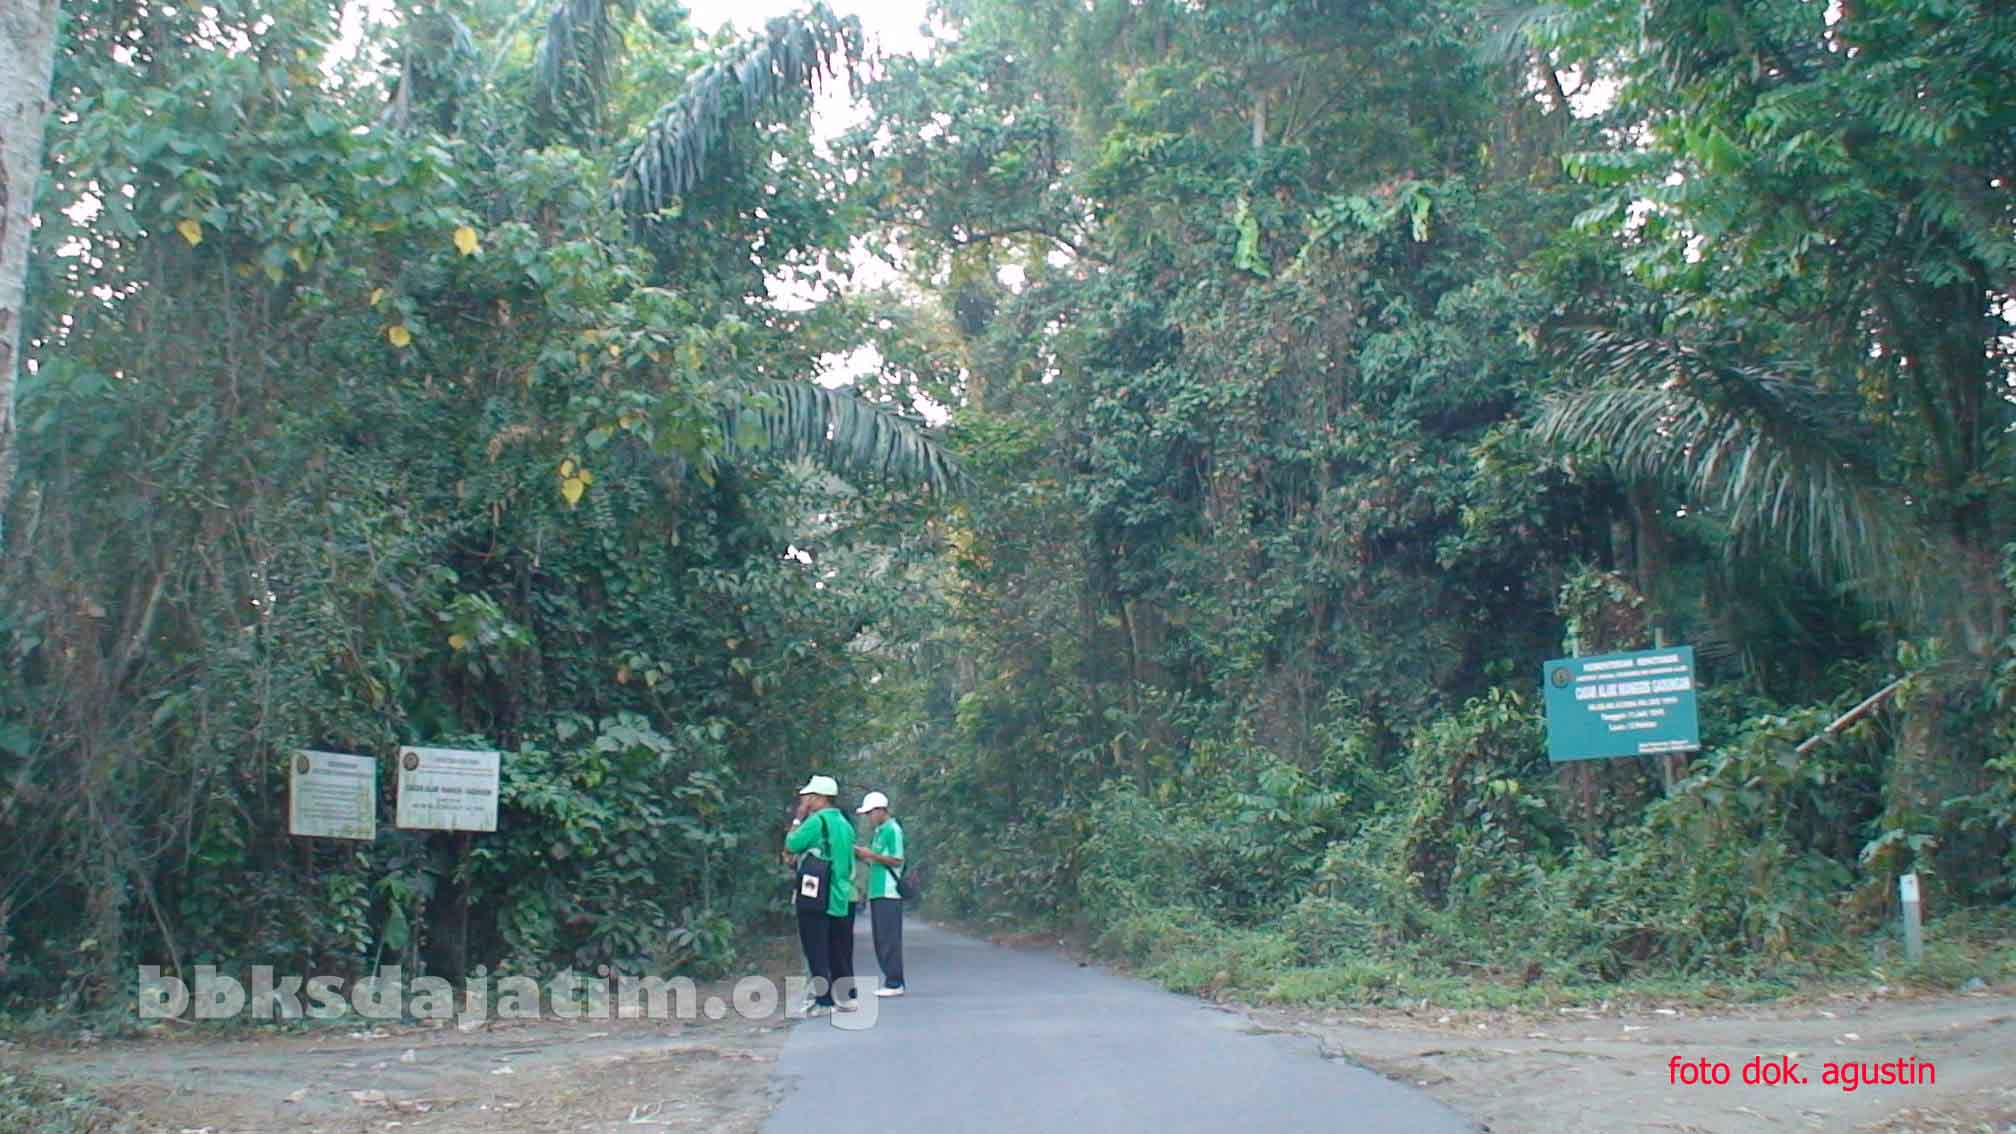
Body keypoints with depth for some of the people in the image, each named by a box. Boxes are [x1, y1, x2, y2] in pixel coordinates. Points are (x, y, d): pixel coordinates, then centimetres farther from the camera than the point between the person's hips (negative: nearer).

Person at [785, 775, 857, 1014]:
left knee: (817, 952, -2)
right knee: (840, 952, 13)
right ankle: (846, 997, 15)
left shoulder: (816, 821, -13)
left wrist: (798, 818, 1)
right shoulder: (844, 823, 11)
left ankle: (823, 1001, -4)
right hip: (842, 898, 7)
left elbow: (791, 845, -8)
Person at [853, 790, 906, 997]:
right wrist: (863, 856, 7)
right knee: (881, 940, 9)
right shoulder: (879, 831, 18)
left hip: (889, 893, -9)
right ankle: (892, 981, 13)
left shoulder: (893, 830, -9)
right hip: (876, 892, 9)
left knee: (889, 939, -8)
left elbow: (897, 861, -14)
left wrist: (871, 854, -13)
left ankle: (894, 983, -5)